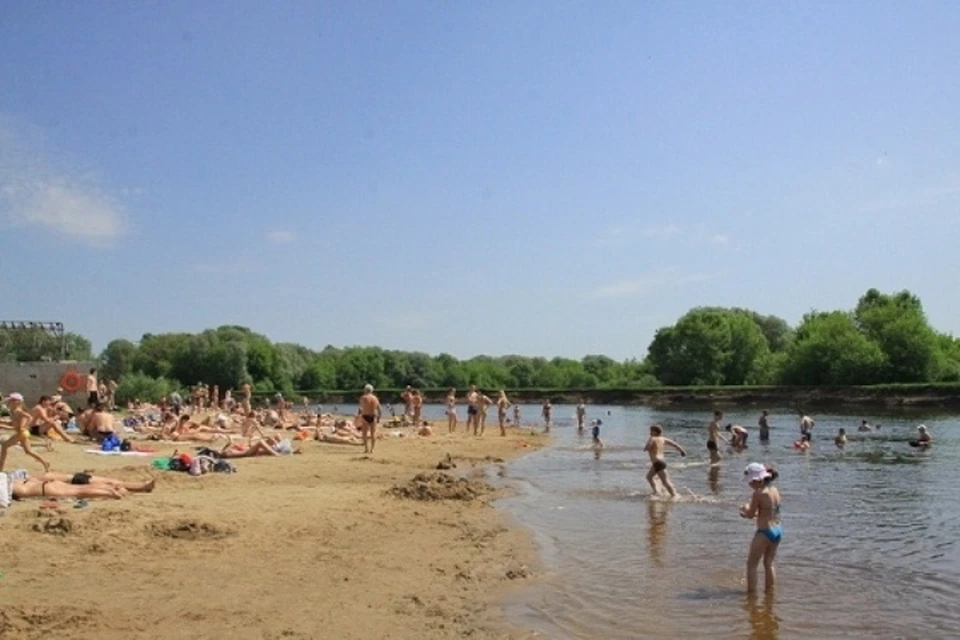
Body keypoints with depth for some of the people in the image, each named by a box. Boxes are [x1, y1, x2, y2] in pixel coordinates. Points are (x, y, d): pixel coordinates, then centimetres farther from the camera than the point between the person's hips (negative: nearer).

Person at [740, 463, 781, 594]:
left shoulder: (759, 493, -18)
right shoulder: (775, 491, 5)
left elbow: (750, 515, -10)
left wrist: (745, 508, 10)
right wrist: (749, 512, 17)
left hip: (764, 532, -8)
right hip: (777, 531, 8)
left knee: (752, 564, 5)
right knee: (769, 564, 21)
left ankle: (751, 592, 7)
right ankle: (770, 591, 27)